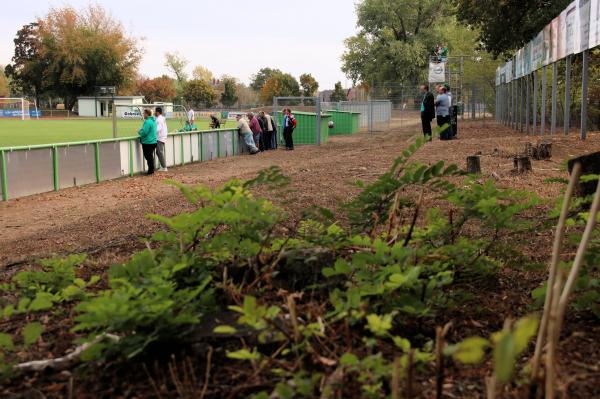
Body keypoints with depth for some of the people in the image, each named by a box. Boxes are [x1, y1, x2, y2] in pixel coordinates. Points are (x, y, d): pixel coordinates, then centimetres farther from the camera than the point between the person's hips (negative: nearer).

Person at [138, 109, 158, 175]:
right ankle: (151, 170, 22)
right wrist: (141, 131, 14)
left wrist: (139, 132, -3)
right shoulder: (153, 121, 10)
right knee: (151, 157, 16)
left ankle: (151, 171, 5)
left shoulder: (147, 122, -19)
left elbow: (144, 132, -23)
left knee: (148, 157, 0)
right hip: (153, 141, 9)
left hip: (147, 143, -9)